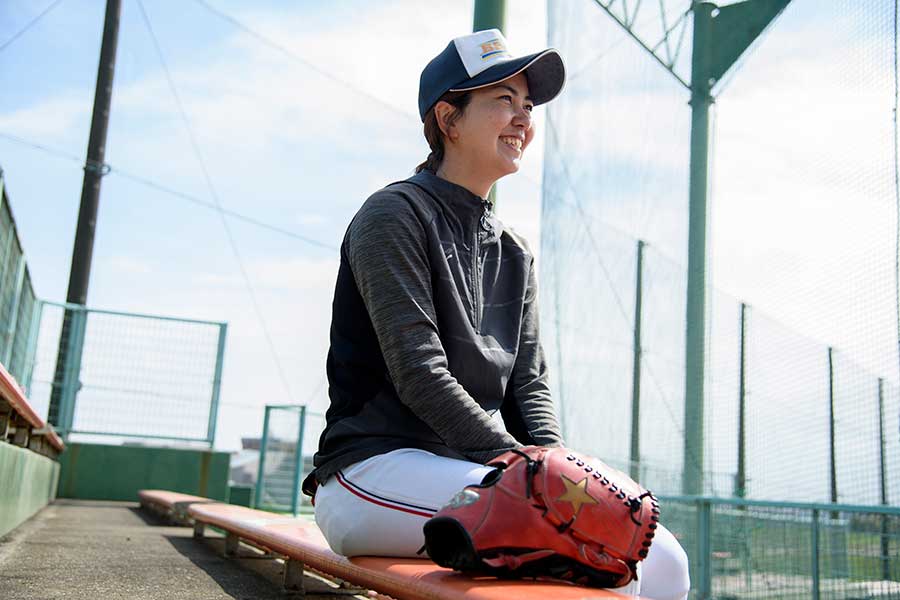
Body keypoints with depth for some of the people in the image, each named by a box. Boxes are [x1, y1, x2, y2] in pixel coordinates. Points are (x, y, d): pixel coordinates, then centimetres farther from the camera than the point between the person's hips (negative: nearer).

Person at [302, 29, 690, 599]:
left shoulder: (514, 252, 18)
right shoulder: (394, 216, -5)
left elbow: (529, 386, 11)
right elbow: (419, 376, -16)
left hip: (473, 474, 7)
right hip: (377, 465, -7)